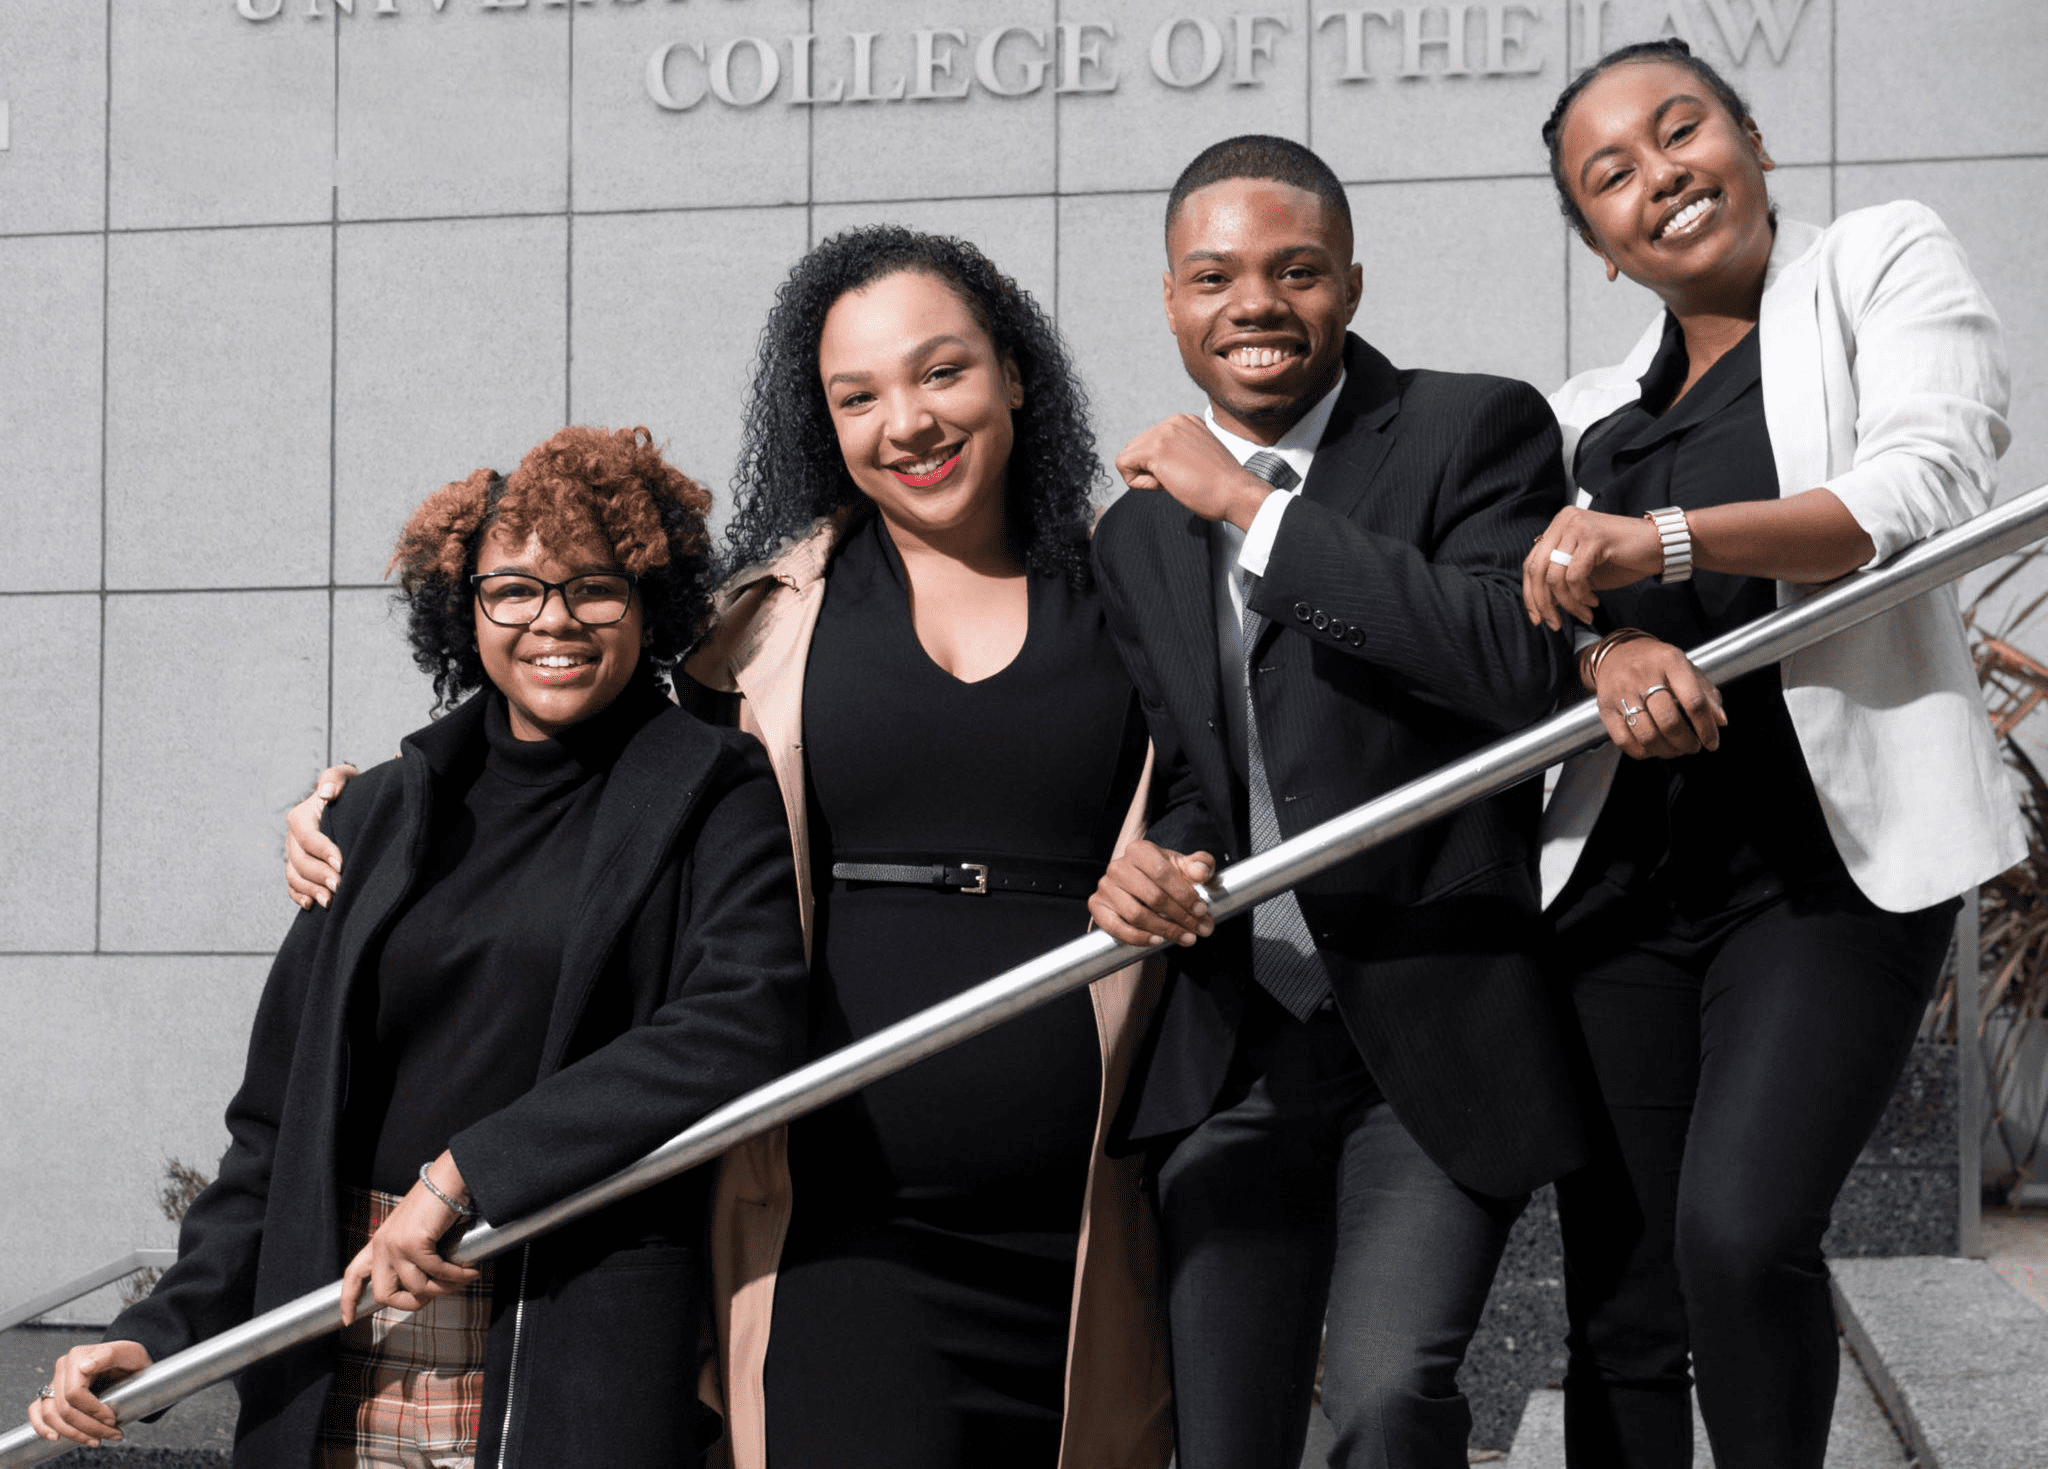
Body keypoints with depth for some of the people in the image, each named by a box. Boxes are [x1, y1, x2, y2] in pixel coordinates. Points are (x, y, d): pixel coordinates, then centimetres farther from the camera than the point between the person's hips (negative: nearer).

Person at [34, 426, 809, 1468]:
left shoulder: (714, 796, 1)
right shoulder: (382, 814, 13)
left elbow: (745, 1022, -16)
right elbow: (280, 1116, 14)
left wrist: (469, 1169, -18)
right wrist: (164, 1329, 3)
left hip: (582, 1348, -3)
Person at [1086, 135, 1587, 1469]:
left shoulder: (1474, 431, -5)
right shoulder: (1139, 531, 13)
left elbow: (1516, 667, -22)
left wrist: (1256, 509, -18)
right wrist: (1142, 862, -6)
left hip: (1434, 1041, -5)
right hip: (1234, 1056, 5)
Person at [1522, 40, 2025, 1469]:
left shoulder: (1884, 259, 9)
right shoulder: (1592, 414, 22)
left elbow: (1929, 481, -8)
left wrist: (1665, 542, -20)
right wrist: (1602, 652, -12)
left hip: (1834, 856, -5)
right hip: (1625, 870, 5)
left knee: (1740, 1229, -24)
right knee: (1621, 1309, 1)